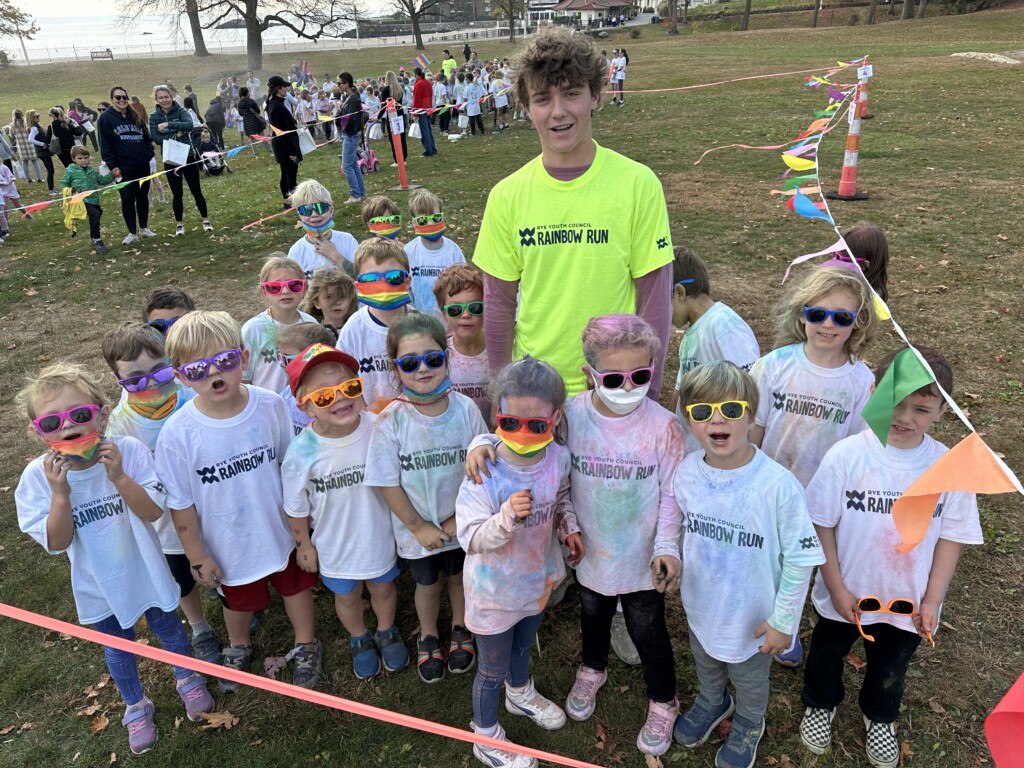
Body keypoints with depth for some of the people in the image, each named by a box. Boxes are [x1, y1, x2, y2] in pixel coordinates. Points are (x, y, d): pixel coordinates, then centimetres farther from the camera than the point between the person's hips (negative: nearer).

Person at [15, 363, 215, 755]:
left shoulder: (128, 451, -25)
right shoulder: (37, 476, -21)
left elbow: (153, 512, -26)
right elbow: (56, 543, -21)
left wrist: (119, 478, -39)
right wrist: (60, 494, -35)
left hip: (145, 573, -1)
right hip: (98, 587, 1)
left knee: (168, 629, 22)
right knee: (117, 647, 24)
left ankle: (187, 679, 52)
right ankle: (136, 705, 51)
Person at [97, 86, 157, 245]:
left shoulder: (136, 116, 12)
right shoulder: (106, 118, -3)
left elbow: (147, 137, 15)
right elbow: (104, 144, -7)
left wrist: (149, 155, 2)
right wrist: (111, 165, -13)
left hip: (142, 165, 4)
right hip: (123, 167, -4)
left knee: (143, 197, 11)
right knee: (127, 199, 0)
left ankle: (144, 228, 24)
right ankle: (132, 232, 8)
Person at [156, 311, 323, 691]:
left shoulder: (270, 405, -20)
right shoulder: (178, 433, -25)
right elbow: (181, 504, -14)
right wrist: (197, 556, -6)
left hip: (282, 529, 1)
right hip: (230, 545, -1)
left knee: (296, 585, 24)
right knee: (239, 600, 26)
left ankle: (306, 645, 53)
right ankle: (238, 647, 59)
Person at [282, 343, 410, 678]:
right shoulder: (301, 453, -27)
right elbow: (297, 509, -10)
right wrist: (304, 545, 1)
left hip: (380, 536, 1)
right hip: (335, 546, -1)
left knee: (383, 588, 27)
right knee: (347, 596, 26)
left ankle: (387, 631, 59)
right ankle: (359, 639, 58)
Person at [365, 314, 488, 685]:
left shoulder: (465, 409, -17)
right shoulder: (390, 421, -21)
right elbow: (387, 483, -14)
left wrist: (460, 517, -11)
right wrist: (418, 526, -11)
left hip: (461, 523, 1)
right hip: (417, 527, -1)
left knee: (460, 575, 23)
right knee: (427, 583, 20)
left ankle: (461, 629, 51)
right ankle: (428, 637, 49)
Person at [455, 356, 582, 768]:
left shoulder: (559, 458, -15)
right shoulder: (485, 473, -32)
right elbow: (471, 539, -31)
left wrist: (569, 527, -8)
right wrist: (508, 517, -46)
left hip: (537, 578, 5)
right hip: (494, 590, -5)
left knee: (522, 645, 33)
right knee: (493, 668, 17)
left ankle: (520, 693, 65)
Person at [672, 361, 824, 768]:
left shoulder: (778, 485, -31)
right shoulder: (686, 472, -18)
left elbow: (801, 558, -20)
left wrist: (782, 620, -13)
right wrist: (681, 573, 9)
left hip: (752, 615, -3)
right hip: (701, 606, 3)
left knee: (750, 680, 27)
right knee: (705, 666, 33)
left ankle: (749, 724, 59)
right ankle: (712, 703, 65)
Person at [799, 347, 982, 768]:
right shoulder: (845, 455, -22)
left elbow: (951, 537, -6)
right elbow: (821, 525, -15)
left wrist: (932, 600, -6)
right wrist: (836, 588, -13)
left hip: (908, 602, 2)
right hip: (845, 595, -1)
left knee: (890, 667, 27)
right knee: (827, 653, 24)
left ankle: (879, 718, 56)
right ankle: (820, 705, 53)